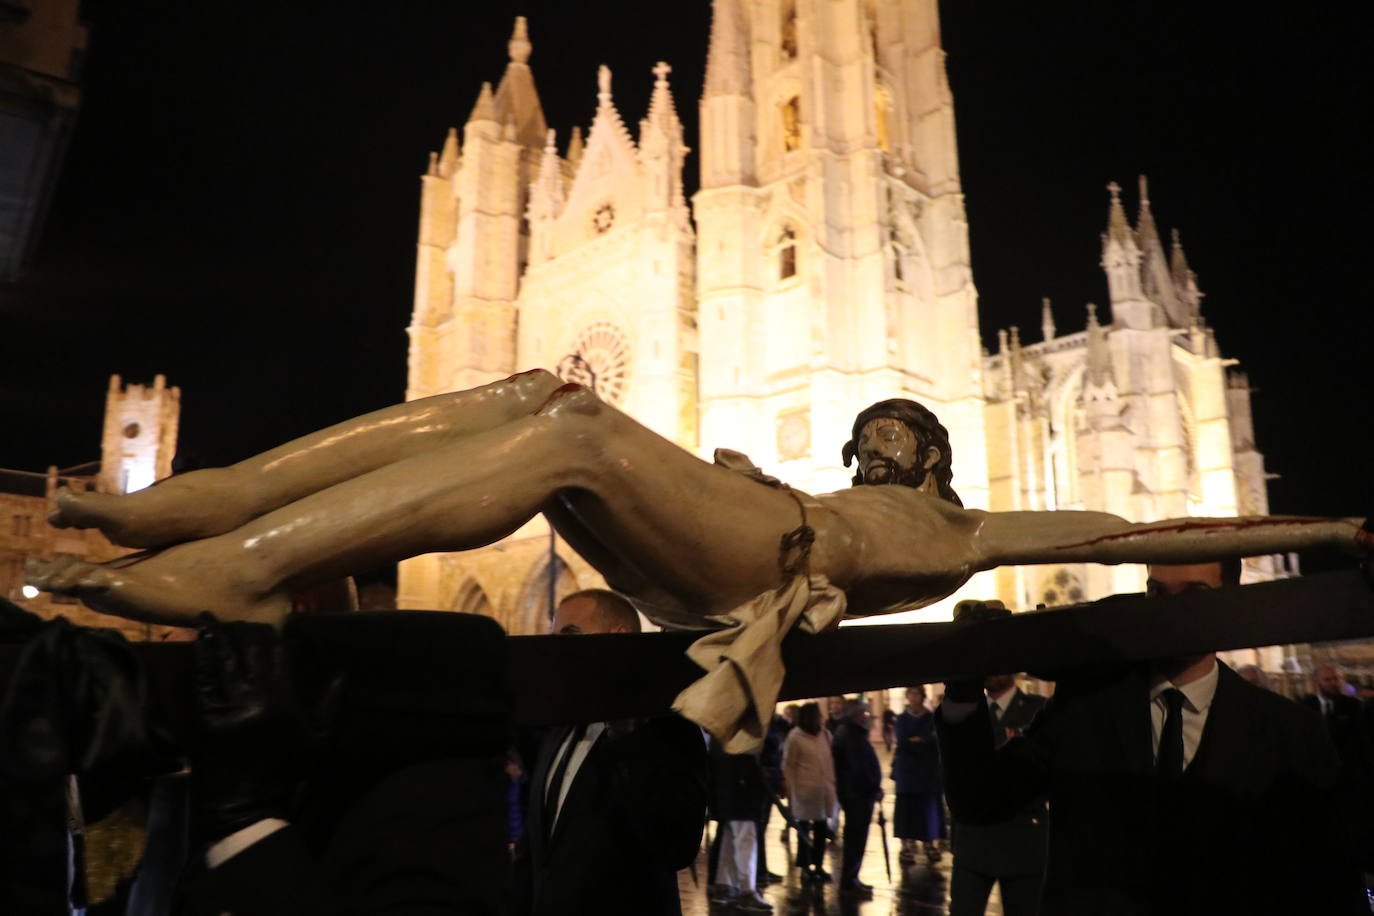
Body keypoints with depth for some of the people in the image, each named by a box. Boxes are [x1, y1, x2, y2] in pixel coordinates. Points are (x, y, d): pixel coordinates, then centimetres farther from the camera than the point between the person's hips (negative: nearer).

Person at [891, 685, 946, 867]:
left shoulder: (932, 719, 4)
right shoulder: (901, 719, 6)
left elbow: (935, 740, -9)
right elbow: (900, 742, -7)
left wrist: (914, 741, -10)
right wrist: (923, 742, -9)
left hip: (929, 771, 0)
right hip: (907, 770, 0)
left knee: (929, 808, 2)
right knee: (907, 809, -3)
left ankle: (931, 845, 11)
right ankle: (908, 847, 0)